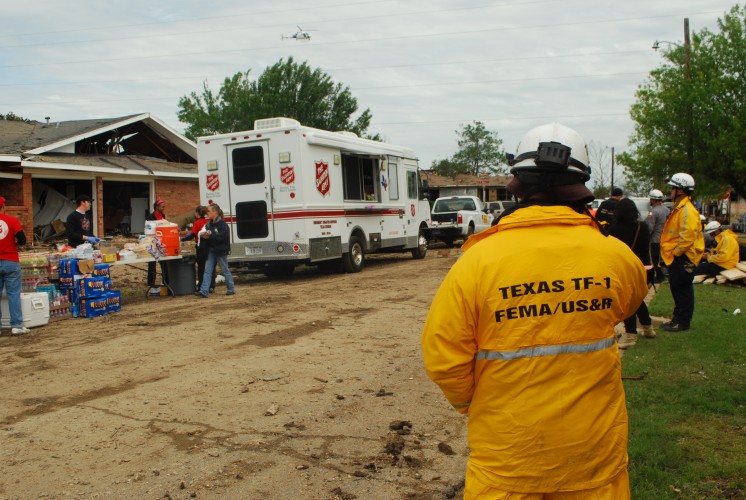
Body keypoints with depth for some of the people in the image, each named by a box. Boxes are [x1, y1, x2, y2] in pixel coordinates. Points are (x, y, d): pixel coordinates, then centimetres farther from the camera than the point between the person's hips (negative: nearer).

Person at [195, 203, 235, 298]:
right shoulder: (209, 224, 11)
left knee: (225, 270, 4)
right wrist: (205, 235, -6)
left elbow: (222, 237, -22)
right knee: (207, 270, 0)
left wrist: (210, 235, -25)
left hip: (221, 251, -7)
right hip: (211, 250, 7)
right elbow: (207, 235, 17)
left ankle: (231, 289, 19)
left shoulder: (222, 224, -14)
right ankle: (204, 291, -3)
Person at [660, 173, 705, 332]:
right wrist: (671, 253, 18)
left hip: (683, 258, -11)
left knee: (683, 289, -3)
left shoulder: (687, 211, -20)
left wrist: (676, 252, -18)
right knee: (676, 288, 18)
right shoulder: (678, 208, 15)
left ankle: (683, 322, 4)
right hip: (676, 257, 11)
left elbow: (687, 237, -26)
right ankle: (678, 317, 29)